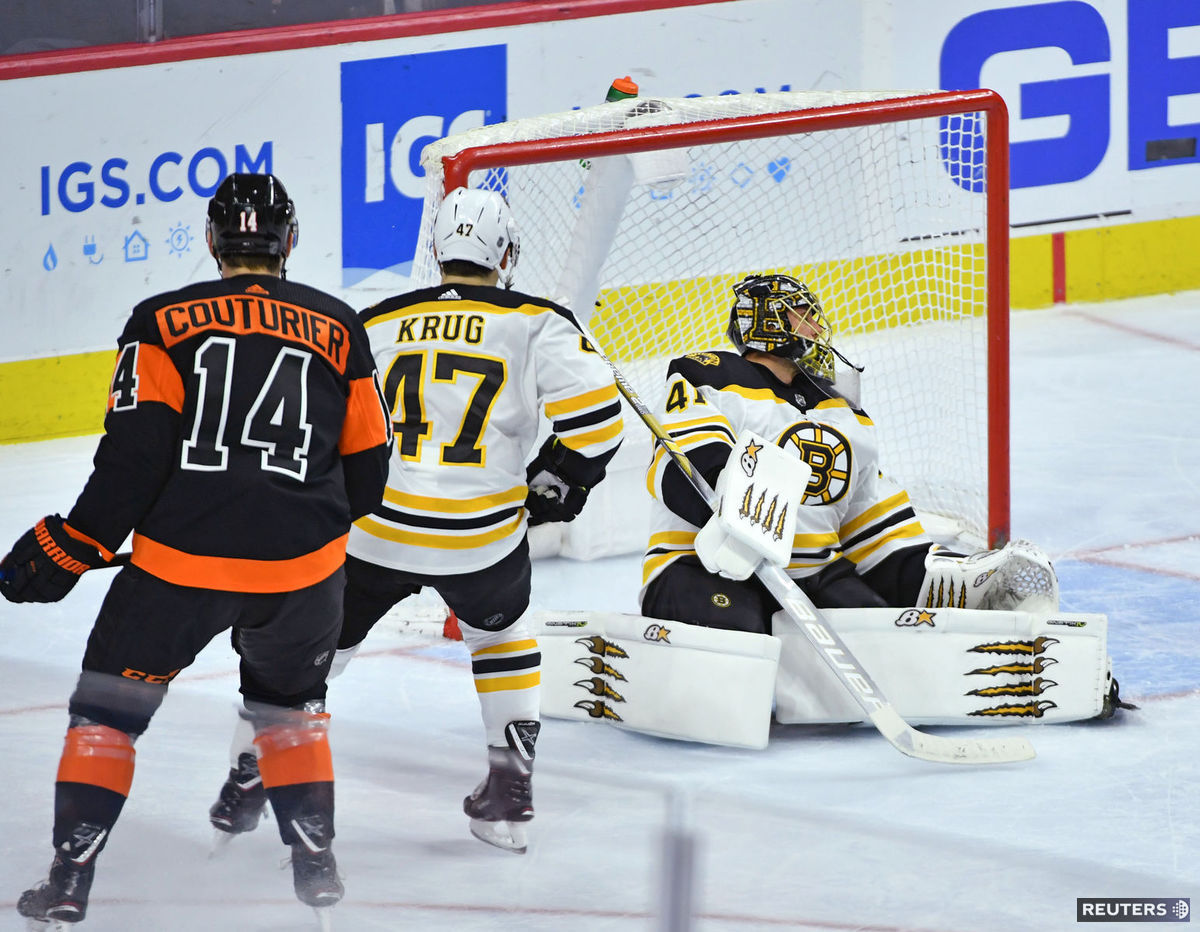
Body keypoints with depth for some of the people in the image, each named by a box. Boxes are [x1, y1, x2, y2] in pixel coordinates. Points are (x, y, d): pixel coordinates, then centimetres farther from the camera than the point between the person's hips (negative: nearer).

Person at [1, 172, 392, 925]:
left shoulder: (163, 323, 2)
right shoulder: (338, 328, 9)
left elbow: (135, 455, -8)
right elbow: (367, 465, 14)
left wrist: (66, 550, -2)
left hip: (183, 556, -2)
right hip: (301, 563, 2)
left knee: (110, 702, 13)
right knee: (291, 697, 28)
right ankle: (316, 861, 20)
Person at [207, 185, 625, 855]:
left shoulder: (375, 325, 9)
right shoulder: (535, 324, 1)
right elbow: (594, 416, -8)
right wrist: (556, 479, 10)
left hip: (375, 530, 1)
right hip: (484, 536, 0)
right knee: (501, 633, 28)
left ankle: (249, 781, 20)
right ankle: (511, 793, 21)